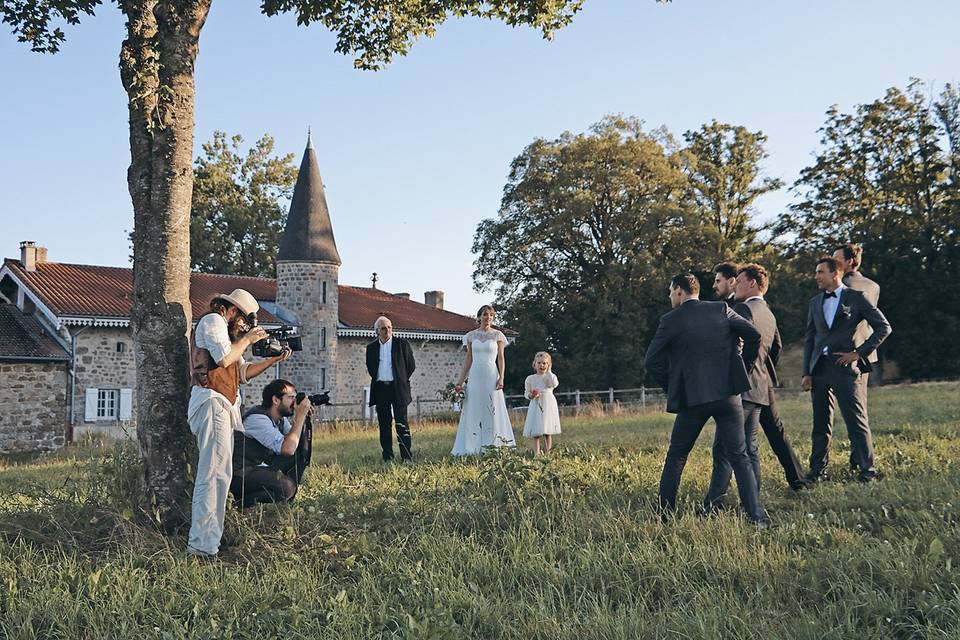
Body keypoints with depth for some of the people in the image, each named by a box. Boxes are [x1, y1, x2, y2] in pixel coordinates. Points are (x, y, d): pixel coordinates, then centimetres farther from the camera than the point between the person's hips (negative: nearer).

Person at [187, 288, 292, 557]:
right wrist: (247, 339, -2)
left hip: (224, 406, 11)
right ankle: (202, 545, -18)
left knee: (219, 473, 9)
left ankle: (211, 538, 10)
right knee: (215, 473, -16)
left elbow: (243, 372, 27)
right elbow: (224, 358, -17)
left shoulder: (226, 331, 28)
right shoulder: (212, 320, -3)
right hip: (212, 402, -11)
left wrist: (273, 359, 18)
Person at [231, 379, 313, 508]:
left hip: (263, 466, 9)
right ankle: (242, 502, -8)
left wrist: (305, 418, -7)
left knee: (303, 449, 1)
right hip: (240, 473, -9)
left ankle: (286, 497, 7)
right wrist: (300, 415, -26)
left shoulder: (280, 419, 5)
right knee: (286, 487, -29)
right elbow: (287, 449, -33)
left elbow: (304, 448, 5)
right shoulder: (257, 418, -23)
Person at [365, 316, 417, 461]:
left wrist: (402, 379, 7)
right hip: (380, 389, 3)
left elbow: (411, 365, 7)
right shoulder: (371, 348, 10)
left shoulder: (402, 344, 2)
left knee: (402, 423, -6)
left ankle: (407, 456, -6)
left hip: (397, 388, -3)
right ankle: (387, 457, 10)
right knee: (384, 424, 5)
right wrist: (376, 378, 12)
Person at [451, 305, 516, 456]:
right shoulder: (471, 336, 9)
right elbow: (468, 359, 12)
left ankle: (493, 446, 0)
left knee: (493, 411, -3)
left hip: (491, 376, -2)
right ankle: (474, 447, 5)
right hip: (475, 376, 2)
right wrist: (460, 380, 7)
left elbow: (501, 358, 2)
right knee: (474, 412, 2)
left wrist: (501, 378, -11)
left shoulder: (497, 335, 3)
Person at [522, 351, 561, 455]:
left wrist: (548, 371, -8)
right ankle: (536, 453, -3)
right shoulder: (530, 378, 7)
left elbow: (554, 384, -17)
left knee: (548, 432, 1)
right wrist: (531, 395, -14)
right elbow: (526, 392, 10)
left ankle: (547, 452, 6)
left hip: (548, 406, 0)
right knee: (536, 433, -4)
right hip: (536, 406, 0)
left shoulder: (550, 376, 5)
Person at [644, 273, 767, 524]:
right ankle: (756, 516, -2)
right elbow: (754, 334, -1)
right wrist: (743, 363, 13)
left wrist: (670, 386, 9)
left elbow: (651, 361, -5)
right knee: (739, 457, 6)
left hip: (692, 398, -2)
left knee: (676, 456, 14)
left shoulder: (671, 320, -2)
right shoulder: (721, 310, 5)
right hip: (728, 393, 2)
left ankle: (665, 512, 17)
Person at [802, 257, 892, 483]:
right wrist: (807, 373, 7)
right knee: (821, 424, 10)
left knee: (856, 422, -5)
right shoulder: (815, 302, 14)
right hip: (819, 369, 5)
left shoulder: (856, 298, 0)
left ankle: (867, 472, 2)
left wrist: (859, 353, -7)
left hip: (845, 366, -5)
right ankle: (817, 471, 17)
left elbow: (884, 327, -1)